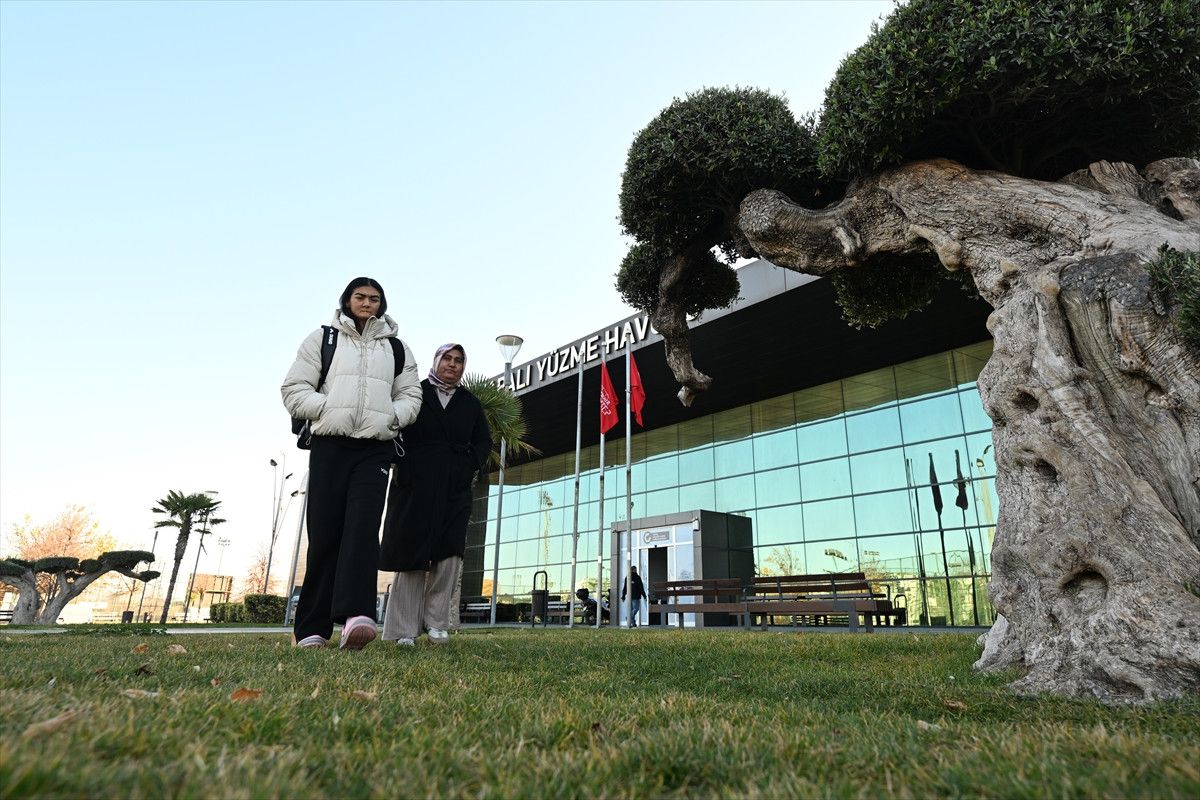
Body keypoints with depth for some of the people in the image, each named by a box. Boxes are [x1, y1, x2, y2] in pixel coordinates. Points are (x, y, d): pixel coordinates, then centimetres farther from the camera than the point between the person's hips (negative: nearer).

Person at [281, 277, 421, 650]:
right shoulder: (322, 338, 14)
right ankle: (312, 629, 4)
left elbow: (411, 395, 15)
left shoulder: (396, 347, 18)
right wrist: (329, 408, -8)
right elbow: (293, 389, 8)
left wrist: (392, 416, -5)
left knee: (363, 525, -18)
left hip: (376, 448, 1)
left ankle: (357, 616, -33)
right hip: (330, 445, 0)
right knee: (324, 533, -3)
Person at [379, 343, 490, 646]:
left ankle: (436, 622, 3)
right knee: (411, 555, -1)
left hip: (454, 490, 2)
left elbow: (484, 441, 20)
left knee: (449, 553, -7)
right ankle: (404, 629, 5)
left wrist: (471, 465, 4)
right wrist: (401, 464, -9)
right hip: (414, 487, -2)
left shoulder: (470, 403, 15)